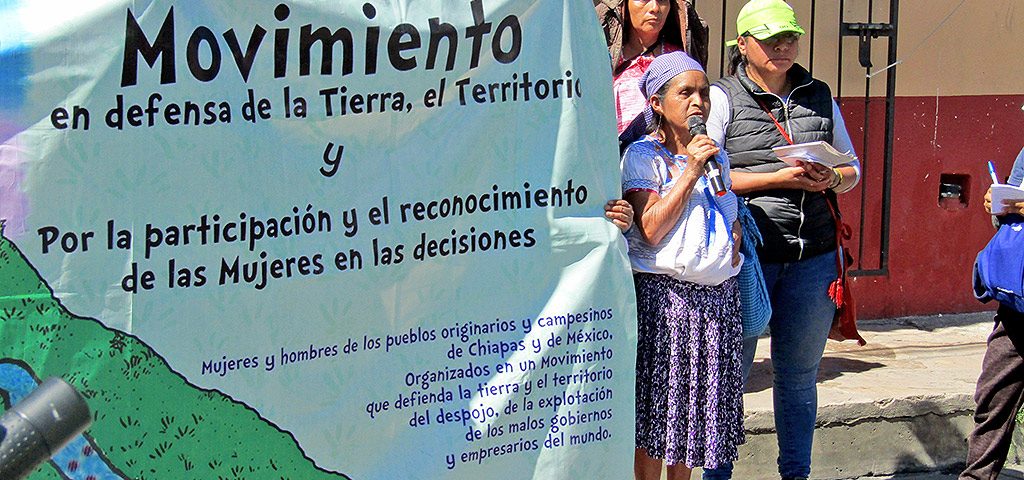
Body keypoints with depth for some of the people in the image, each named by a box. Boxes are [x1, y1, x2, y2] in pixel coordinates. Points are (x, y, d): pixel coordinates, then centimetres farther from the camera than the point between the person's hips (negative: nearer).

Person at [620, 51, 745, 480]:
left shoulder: (716, 157, 15)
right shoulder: (641, 156, -4)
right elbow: (651, 230, -15)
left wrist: (734, 240, 7)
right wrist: (689, 172, -16)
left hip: (717, 294, 6)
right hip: (662, 292, -6)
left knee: (696, 399, 9)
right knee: (654, 401, -3)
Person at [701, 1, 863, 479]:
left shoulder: (819, 96, 13)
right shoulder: (722, 97, 0)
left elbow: (853, 169, 20)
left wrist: (831, 179, -4)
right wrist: (779, 177, -16)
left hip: (814, 255, 4)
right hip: (746, 252, -4)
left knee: (799, 375, 11)